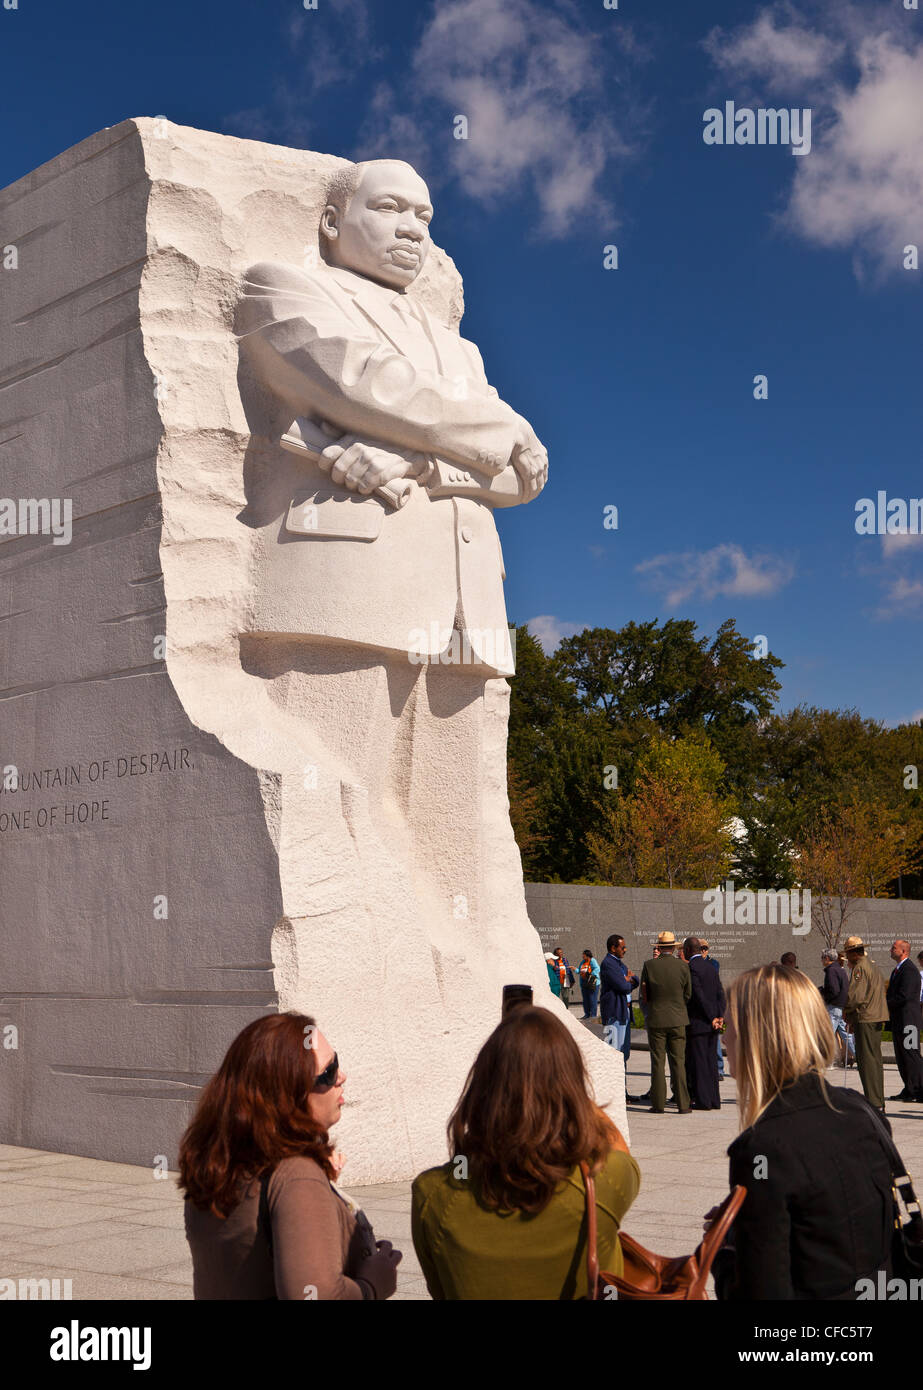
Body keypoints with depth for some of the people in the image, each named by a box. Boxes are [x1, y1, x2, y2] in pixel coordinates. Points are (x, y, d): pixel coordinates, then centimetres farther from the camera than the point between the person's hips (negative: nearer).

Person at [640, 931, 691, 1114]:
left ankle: (658, 1104, 5)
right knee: (678, 1061, 4)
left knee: (657, 1062, 5)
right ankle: (682, 1104, 3)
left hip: (656, 1019, 0)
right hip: (677, 1019, 0)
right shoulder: (683, 966, -6)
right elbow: (688, 994, 3)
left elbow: (644, 994, 0)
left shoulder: (649, 965, -7)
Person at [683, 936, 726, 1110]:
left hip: (697, 1022, -8)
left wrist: (712, 1017, -13)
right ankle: (714, 1100, 14)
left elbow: (699, 995, -18)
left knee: (697, 1061, -3)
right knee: (710, 1061, 12)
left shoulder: (691, 968, -13)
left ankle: (703, 1100, -2)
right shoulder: (710, 967, 12)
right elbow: (720, 993, 7)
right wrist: (720, 1016, 0)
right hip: (710, 1024, 8)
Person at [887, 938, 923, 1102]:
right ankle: (910, 1090, 17)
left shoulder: (909, 969, -15)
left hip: (908, 1020, -10)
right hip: (898, 1020, 10)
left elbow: (904, 996, -22)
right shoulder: (897, 970, 19)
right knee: (901, 1057, 12)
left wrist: (886, 1005, -11)